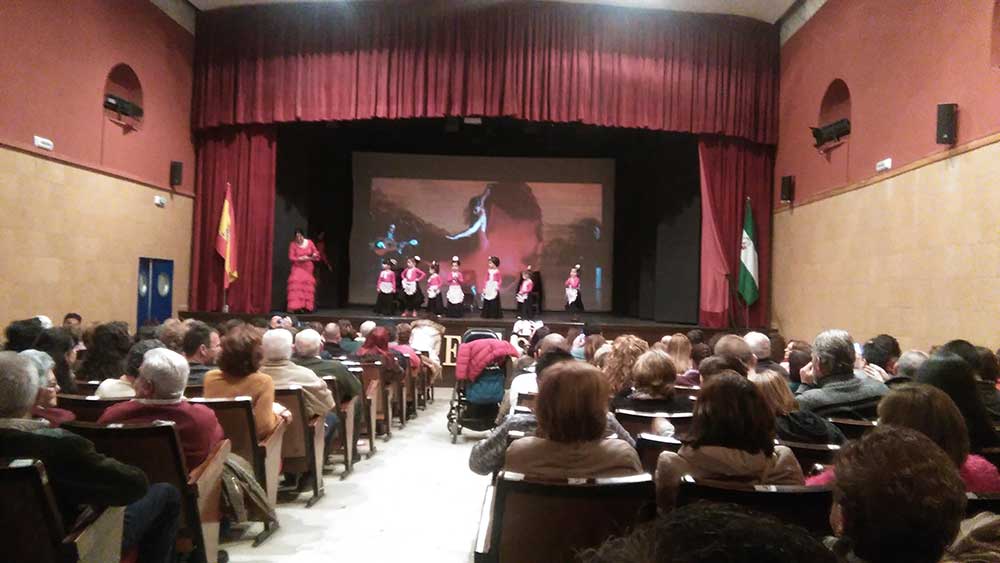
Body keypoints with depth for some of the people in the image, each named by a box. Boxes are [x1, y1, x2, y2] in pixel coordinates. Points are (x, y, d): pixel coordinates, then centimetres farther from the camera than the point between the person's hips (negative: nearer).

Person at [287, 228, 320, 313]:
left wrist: (314, 255, -16)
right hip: (297, 268, -3)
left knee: (308, 286, 0)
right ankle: (296, 307, -19)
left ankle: (307, 307, 3)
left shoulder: (309, 242, 2)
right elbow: (291, 258, -9)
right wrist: (301, 259, -18)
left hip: (308, 268, 3)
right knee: (297, 285, -16)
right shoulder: (293, 244, -6)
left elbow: (316, 252, 7)